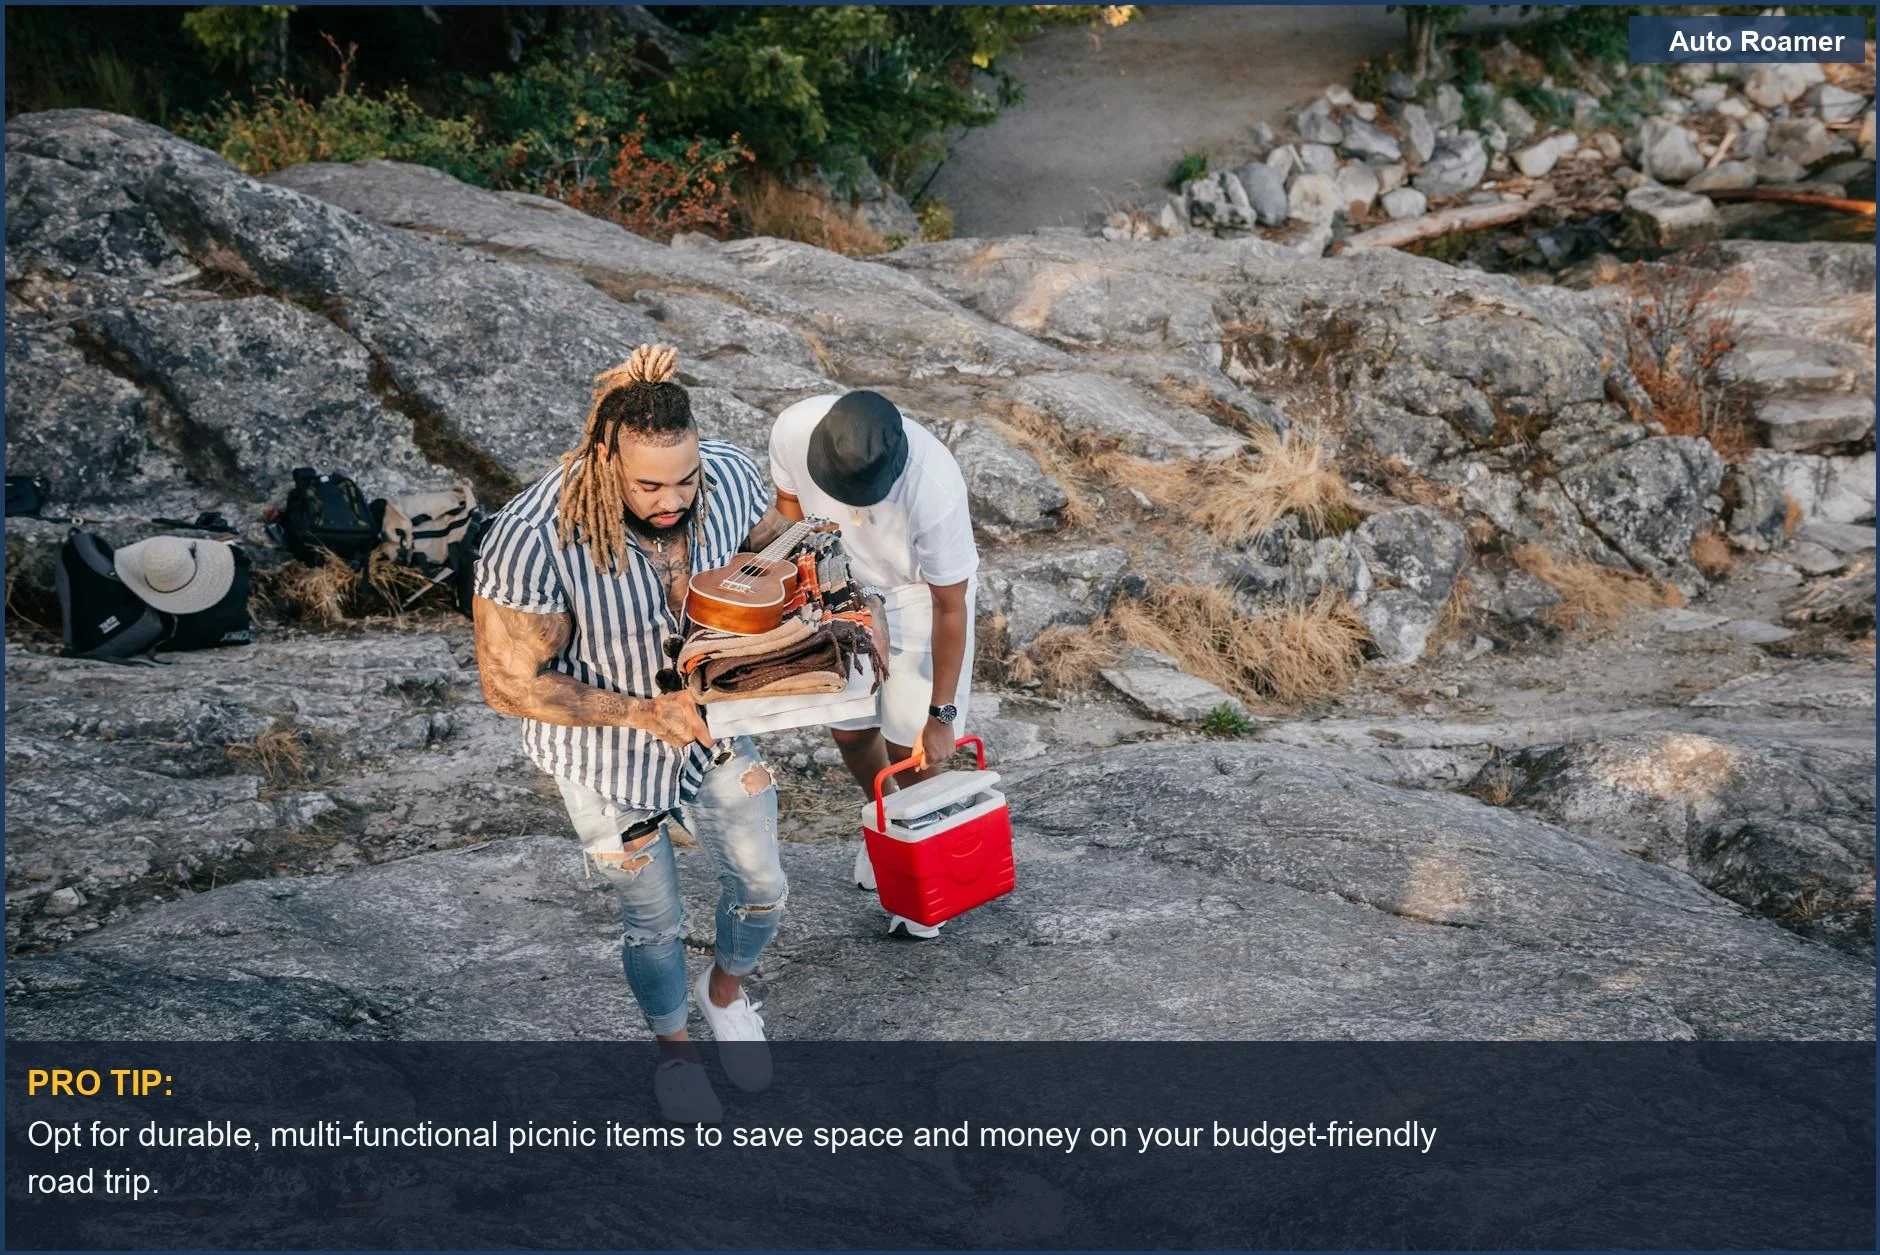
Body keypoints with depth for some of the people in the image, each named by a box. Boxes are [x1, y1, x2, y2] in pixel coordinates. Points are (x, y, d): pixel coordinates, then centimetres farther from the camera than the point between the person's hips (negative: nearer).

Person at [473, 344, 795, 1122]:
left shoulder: (729, 476, -22)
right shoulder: (534, 540, -36)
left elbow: (775, 548, 0)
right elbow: (510, 683, -27)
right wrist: (648, 713, -32)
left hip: (716, 729, 4)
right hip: (609, 760, -4)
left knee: (761, 888, 21)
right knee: (655, 921, 18)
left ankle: (726, 991, 56)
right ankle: (674, 1050, 51)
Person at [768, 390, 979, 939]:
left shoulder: (935, 486, -40)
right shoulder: (793, 431, -30)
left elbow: (950, 607, -26)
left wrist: (941, 714, -19)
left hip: (917, 594, -4)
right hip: (842, 585, 4)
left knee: (909, 742, 0)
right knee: (850, 731, 13)